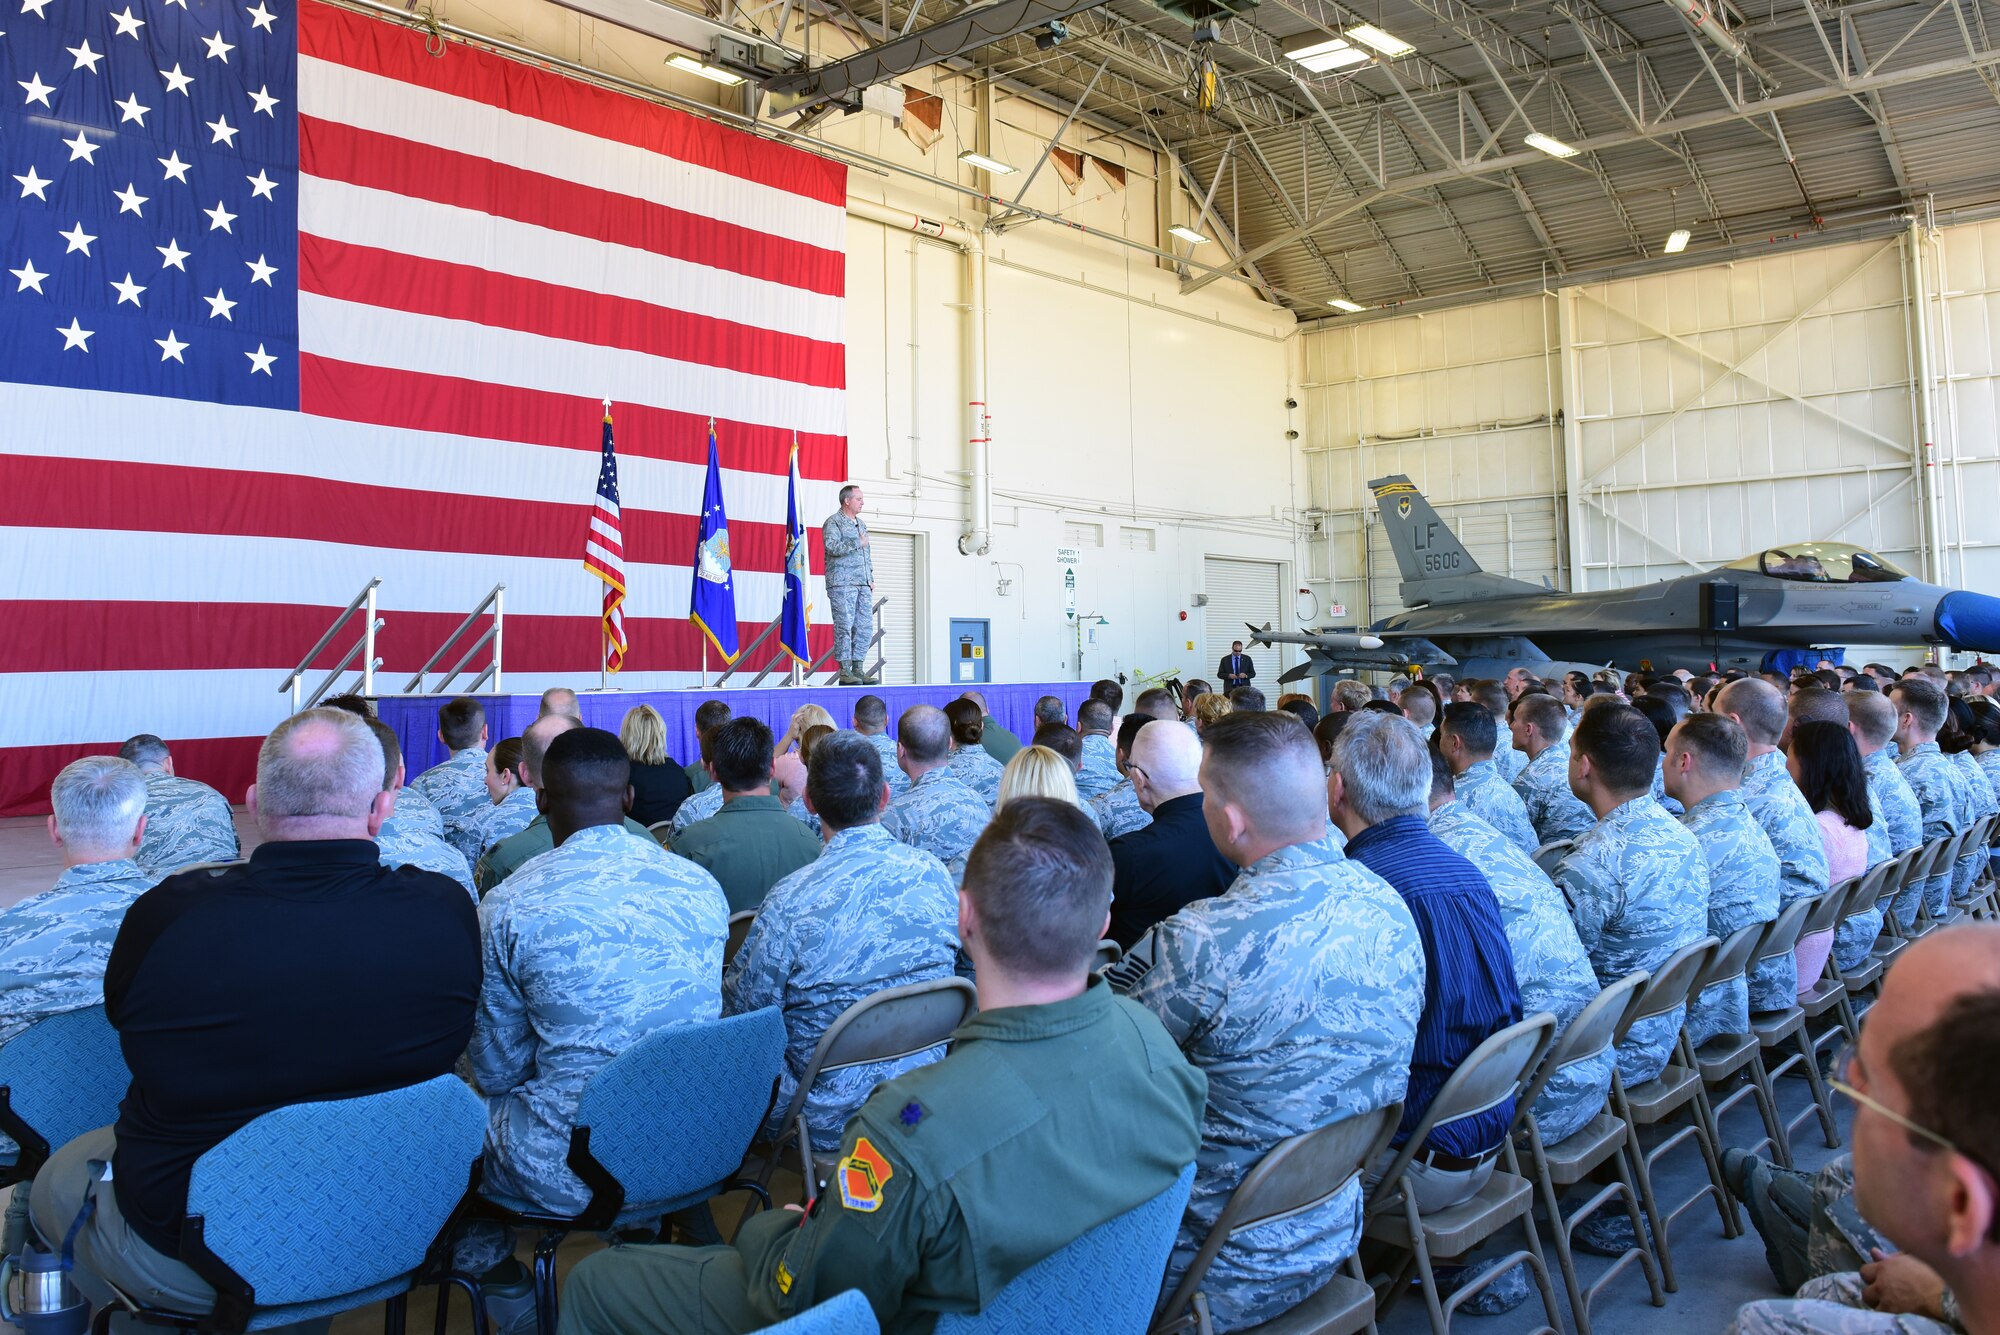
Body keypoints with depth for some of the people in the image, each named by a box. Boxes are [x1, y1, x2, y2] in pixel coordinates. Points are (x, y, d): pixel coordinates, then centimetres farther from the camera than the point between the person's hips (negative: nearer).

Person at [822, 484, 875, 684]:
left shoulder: (861, 524, 22)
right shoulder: (833, 522, -2)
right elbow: (832, 546, -18)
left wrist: (871, 578, 19)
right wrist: (857, 543, -15)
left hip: (863, 585, 8)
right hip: (842, 583, -8)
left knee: (865, 627, 3)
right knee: (844, 626, -8)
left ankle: (858, 668, 9)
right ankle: (844, 671, -6)